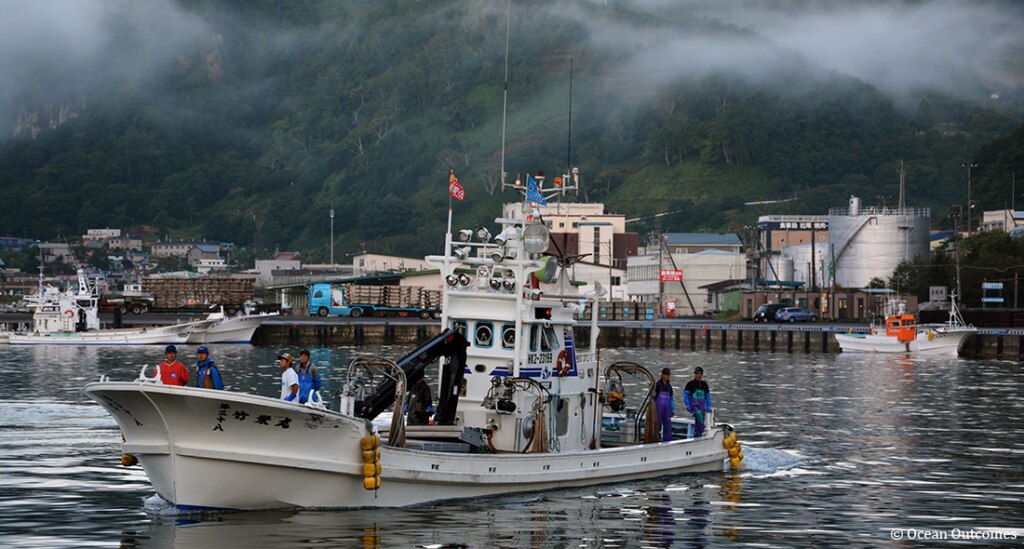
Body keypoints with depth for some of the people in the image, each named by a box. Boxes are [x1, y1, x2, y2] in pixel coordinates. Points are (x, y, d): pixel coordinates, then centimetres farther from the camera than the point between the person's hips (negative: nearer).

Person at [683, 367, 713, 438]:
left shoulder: (704, 384, 12)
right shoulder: (690, 384, 0)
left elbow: (707, 396, 19)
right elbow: (685, 394, -2)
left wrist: (708, 407, 12)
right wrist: (688, 405, -13)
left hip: (702, 406, 4)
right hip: (693, 405, -4)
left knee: (697, 424, 2)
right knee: (698, 414, -34)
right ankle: (702, 431, -37)